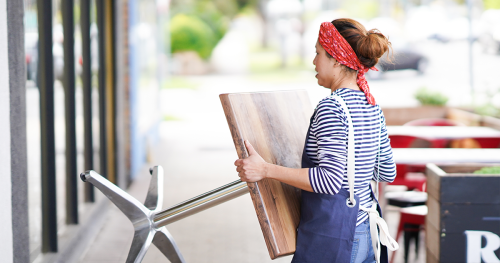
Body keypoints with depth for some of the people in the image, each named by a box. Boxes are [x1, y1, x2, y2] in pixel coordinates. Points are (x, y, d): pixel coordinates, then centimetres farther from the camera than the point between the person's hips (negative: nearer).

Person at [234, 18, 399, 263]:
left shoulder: (331, 107, -16)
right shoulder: (371, 105, 10)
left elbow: (329, 180, -23)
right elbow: (387, 173, 16)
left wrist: (265, 170, -21)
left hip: (333, 236, -9)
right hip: (366, 232, 9)